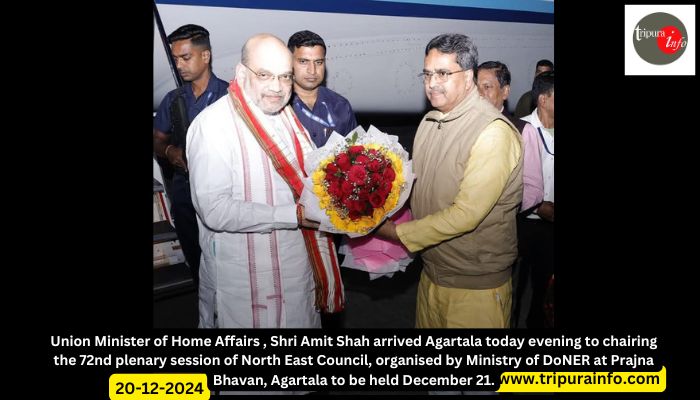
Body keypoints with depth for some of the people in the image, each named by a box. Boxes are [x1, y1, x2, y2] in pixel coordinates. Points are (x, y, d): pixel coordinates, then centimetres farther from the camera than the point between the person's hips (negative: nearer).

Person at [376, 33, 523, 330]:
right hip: (430, 271, 7)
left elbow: (465, 215, -24)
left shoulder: (494, 132, -21)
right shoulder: (430, 122, 6)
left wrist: (397, 232, -16)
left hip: (475, 286, -7)